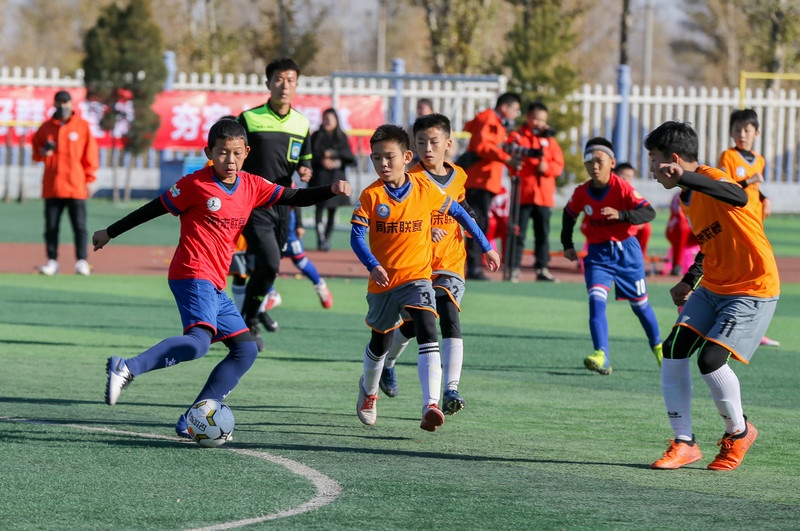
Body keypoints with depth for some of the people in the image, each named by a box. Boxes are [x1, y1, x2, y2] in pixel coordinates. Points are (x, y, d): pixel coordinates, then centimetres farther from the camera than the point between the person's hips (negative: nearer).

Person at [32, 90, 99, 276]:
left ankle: (82, 261, -1)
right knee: (51, 226, 3)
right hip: (52, 187, 3)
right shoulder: (46, 127, 9)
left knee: (79, 226, -3)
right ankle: (52, 261, 7)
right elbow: (36, 145, 19)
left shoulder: (82, 126, 3)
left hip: (76, 186, -2)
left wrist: (89, 179, -1)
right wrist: (41, 152, -5)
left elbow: (90, 154, 3)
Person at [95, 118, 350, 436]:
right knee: (200, 339, -30)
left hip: (215, 285, 8)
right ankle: (126, 368, -34)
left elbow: (293, 198, 12)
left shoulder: (252, 186, 10)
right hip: (193, 275, -8)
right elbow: (155, 209, 1)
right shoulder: (196, 184, -6)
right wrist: (110, 232, 6)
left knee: (246, 349, 7)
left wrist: (331, 190, -5)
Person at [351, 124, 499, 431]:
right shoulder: (371, 196, -7)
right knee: (379, 342, 20)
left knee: (428, 335, -23)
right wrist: (372, 266, -31)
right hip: (383, 280, 1)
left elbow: (458, 213, 10)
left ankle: (431, 406, -32)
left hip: (417, 276, -1)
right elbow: (357, 236, -13)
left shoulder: (425, 189, -4)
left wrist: (485, 247, 15)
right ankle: (368, 391, 50)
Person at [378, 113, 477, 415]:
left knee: (450, 320, -17)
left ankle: (451, 389, -24)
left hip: (450, 265, 2)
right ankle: (386, 364, 41)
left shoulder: (457, 177, 6)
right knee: (410, 325, 9)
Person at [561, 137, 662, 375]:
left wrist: (620, 214, -39)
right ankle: (601, 357, -28)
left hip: (626, 250, -2)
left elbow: (649, 212, -24)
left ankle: (657, 346, 37)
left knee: (639, 304, 12)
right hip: (598, 253, 2)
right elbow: (569, 215, 15)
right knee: (596, 300, -20)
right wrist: (567, 244, 9)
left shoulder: (622, 188, -16)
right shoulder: (581, 193, -5)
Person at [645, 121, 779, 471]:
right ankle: (684, 443, 4)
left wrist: (685, 178, -59)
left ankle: (739, 432, 8)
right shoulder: (687, 199, 10)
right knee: (673, 352, -4)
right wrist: (690, 281, 18)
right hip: (712, 288, 9)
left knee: (711, 360, -20)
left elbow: (738, 197, -45)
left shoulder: (713, 181, -19)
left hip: (753, 290, -9)